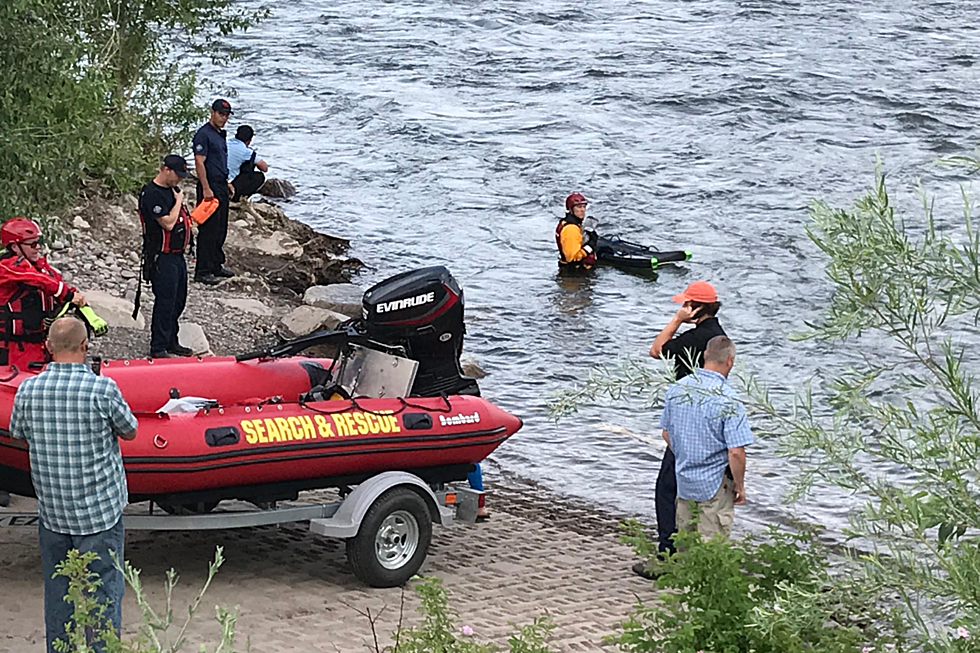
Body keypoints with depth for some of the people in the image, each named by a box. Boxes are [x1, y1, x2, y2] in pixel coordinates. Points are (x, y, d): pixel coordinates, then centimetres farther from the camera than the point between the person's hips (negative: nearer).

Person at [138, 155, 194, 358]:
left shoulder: (172, 189, 14)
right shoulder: (152, 193, -17)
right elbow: (168, 223, -23)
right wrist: (179, 200, -13)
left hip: (177, 254, 10)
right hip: (162, 257, -10)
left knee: (178, 301, 16)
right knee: (165, 302, -7)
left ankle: (171, 342, 27)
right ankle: (158, 348, 0)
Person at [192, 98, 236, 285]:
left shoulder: (220, 134, 17)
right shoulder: (203, 134, -12)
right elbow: (199, 163, -18)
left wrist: (227, 184, 22)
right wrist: (206, 189, -22)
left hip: (221, 187, 10)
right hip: (210, 188, -10)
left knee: (220, 230, 13)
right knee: (208, 230, -8)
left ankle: (217, 265, 22)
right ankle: (203, 271, -6)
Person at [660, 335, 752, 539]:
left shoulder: (676, 389, -1)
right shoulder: (729, 400, -20)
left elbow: (667, 433, 11)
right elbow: (736, 452, -22)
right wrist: (739, 486, -7)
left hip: (684, 480, 6)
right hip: (715, 484, -6)